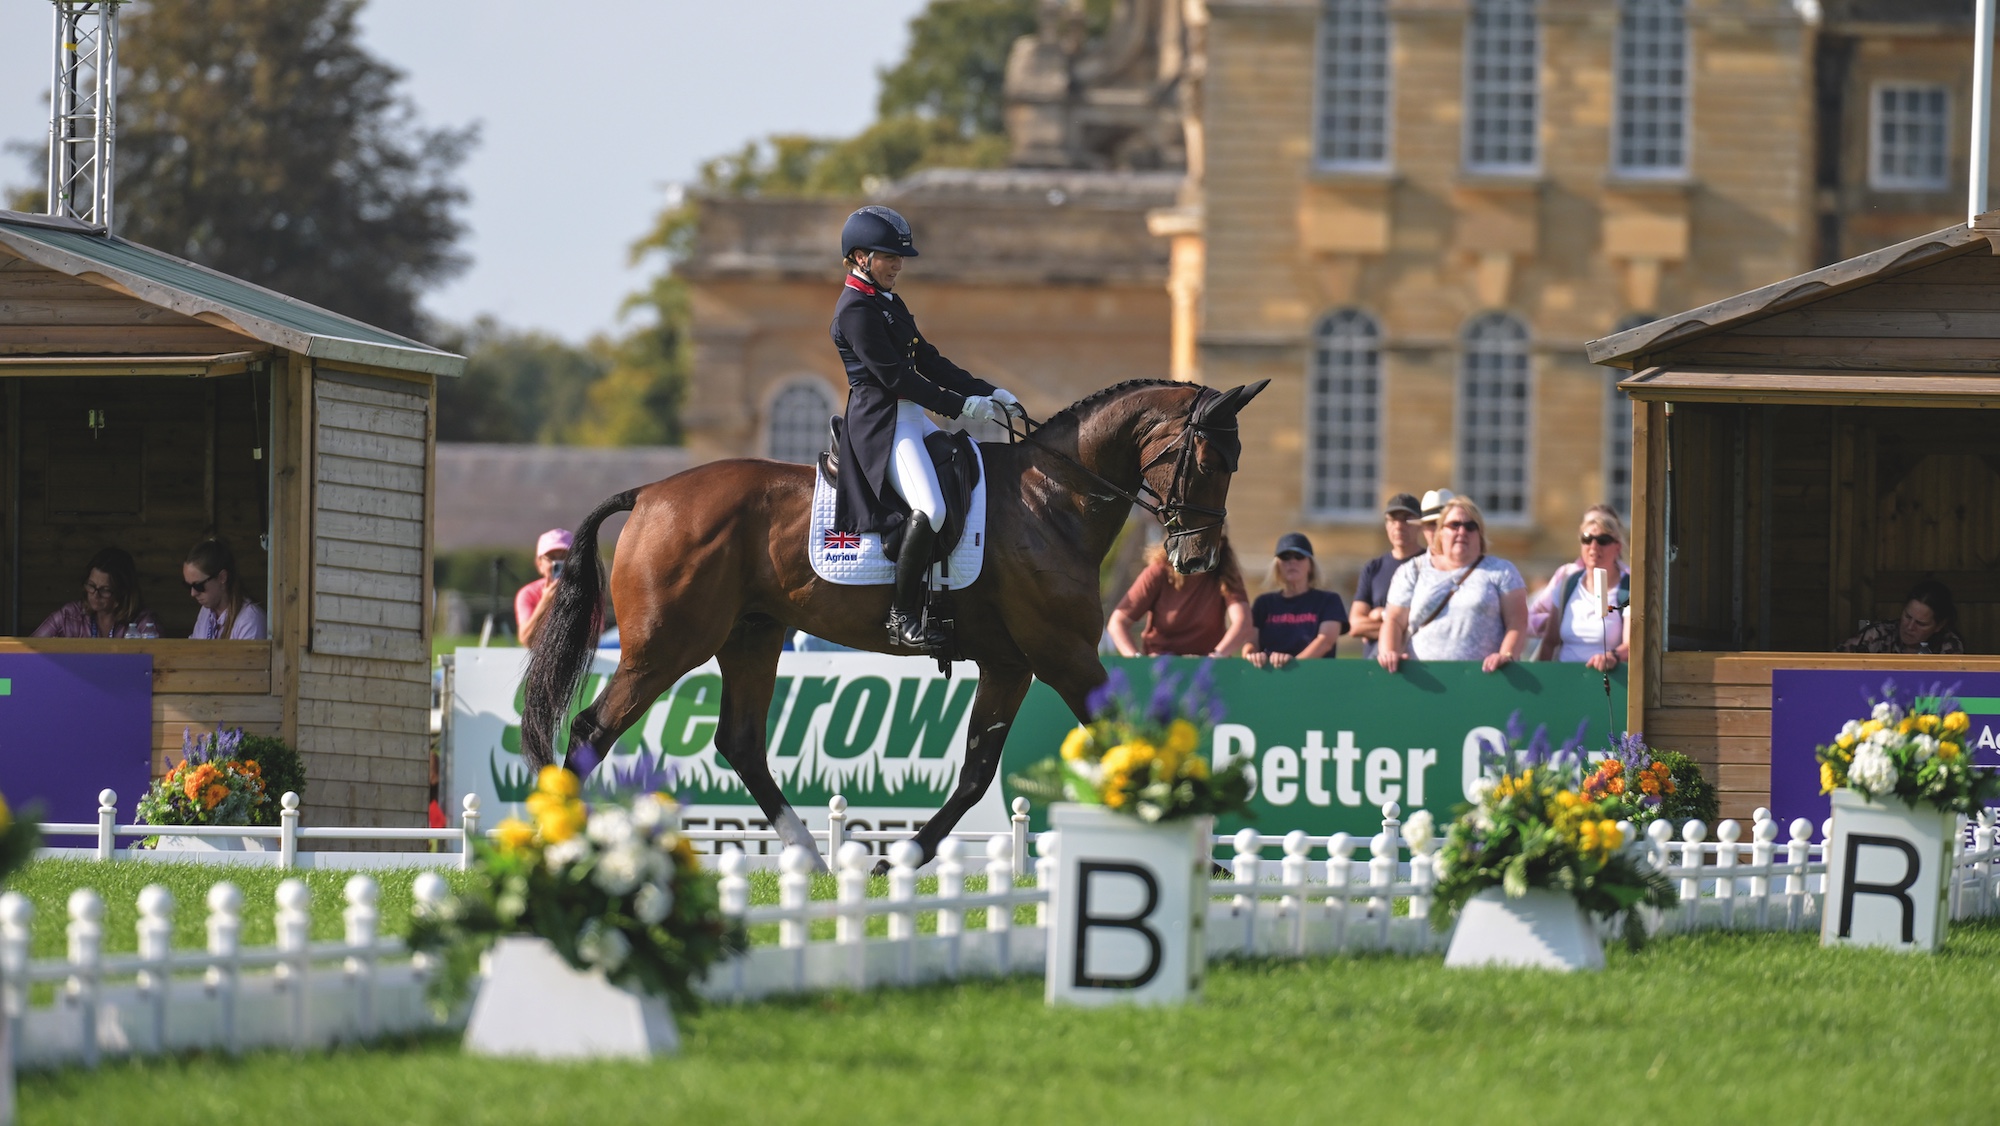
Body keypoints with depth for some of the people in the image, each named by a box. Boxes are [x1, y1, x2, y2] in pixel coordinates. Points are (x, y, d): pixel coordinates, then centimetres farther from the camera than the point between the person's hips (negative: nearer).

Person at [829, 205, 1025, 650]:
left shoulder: (891, 304, 18)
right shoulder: (855, 310, -13)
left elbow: (928, 361, 18)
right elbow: (894, 376, -18)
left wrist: (988, 393, 7)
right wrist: (962, 407, -17)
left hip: (912, 417, 10)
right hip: (881, 423, -10)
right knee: (929, 508, -27)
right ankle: (904, 615, -22)